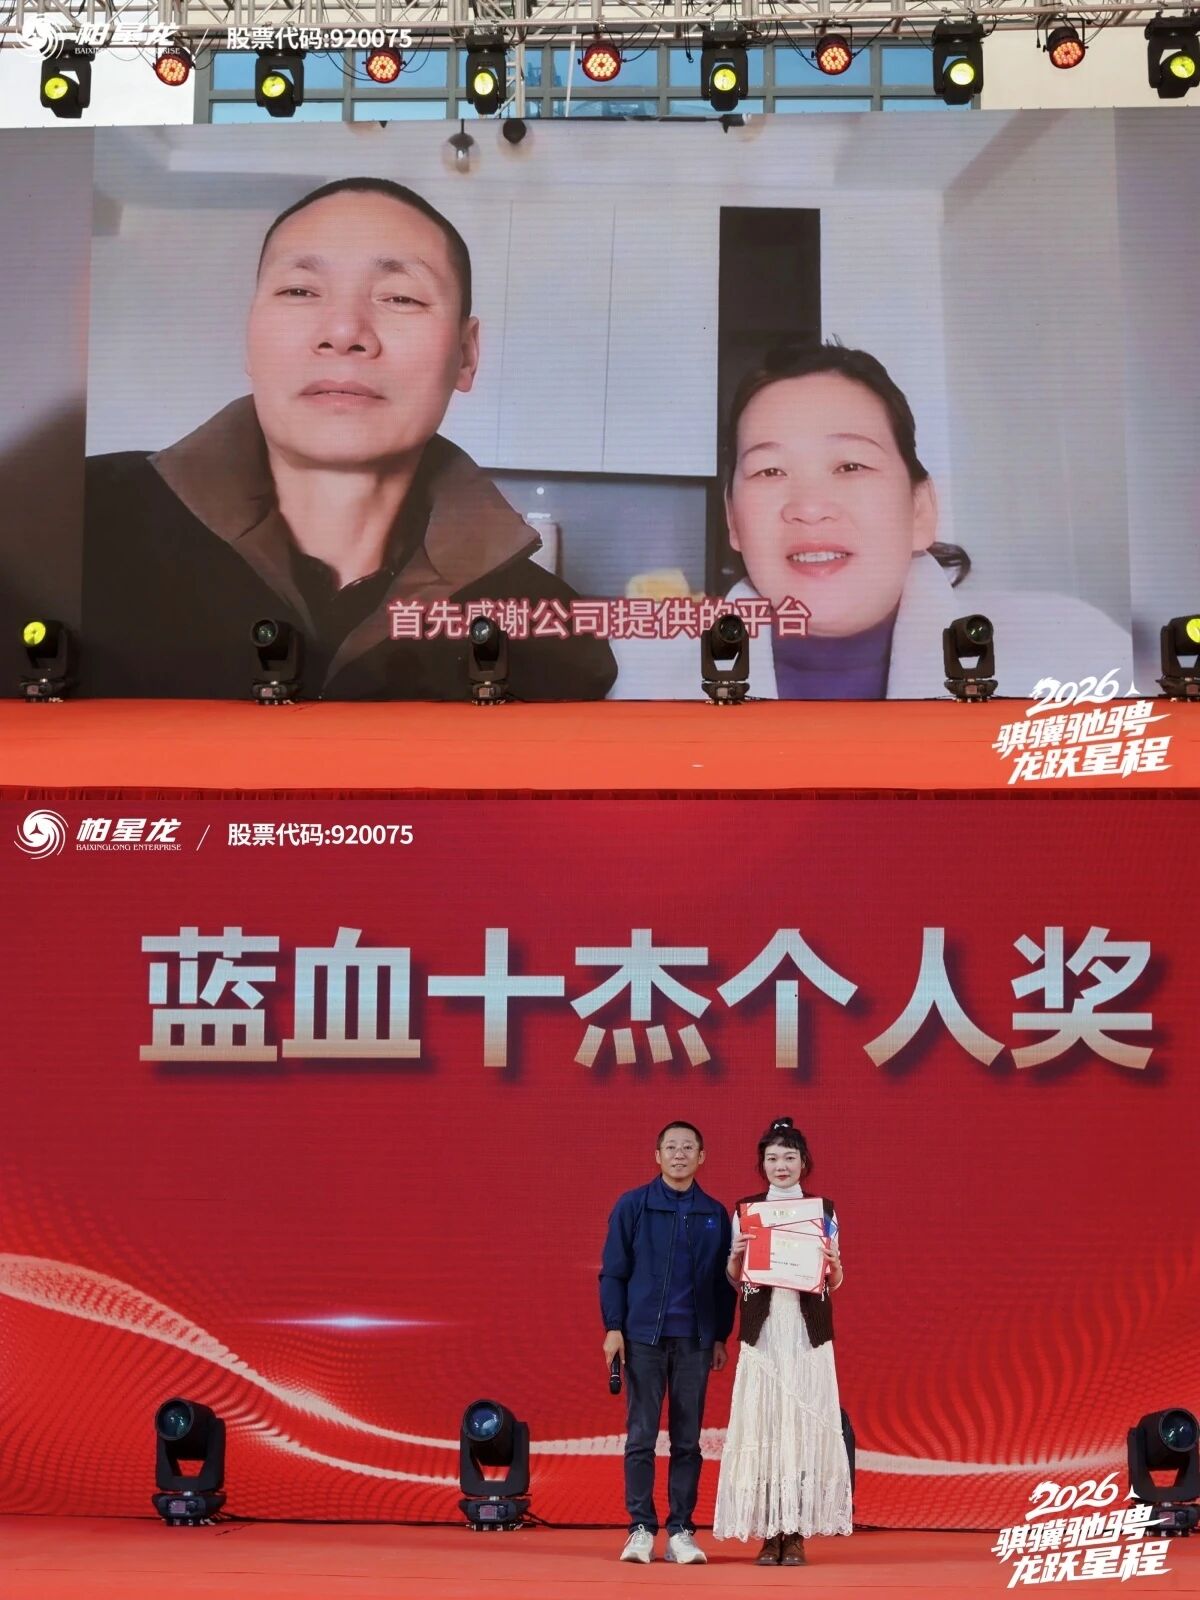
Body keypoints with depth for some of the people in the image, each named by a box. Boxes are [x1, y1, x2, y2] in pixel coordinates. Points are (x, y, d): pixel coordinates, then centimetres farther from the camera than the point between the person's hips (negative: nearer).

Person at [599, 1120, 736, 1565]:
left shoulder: (715, 1215, 8)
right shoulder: (632, 1206, 2)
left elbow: (724, 1281, 11)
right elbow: (613, 1272, 2)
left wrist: (720, 1337, 7)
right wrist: (613, 1327, -5)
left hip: (695, 1341, 2)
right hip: (643, 1337, -2)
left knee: (687, 1440, 4)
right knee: (641, 1436, -1)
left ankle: (681, 1531, 10)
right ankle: (641, 1529, 5)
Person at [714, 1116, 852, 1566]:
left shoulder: (823, 1209, 7)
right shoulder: (746, 1209, 8)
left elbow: (835, 1283, 9)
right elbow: (735, 1280, 11)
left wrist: (833, 1259, -11)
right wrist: (736, 1255, -9)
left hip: (807, 1332, 0)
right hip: (762, 1330, 0)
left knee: (804, 1424, -2)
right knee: (761, 1425, -2)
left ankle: (797, 1533, 4)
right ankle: (768, 1533, 5)